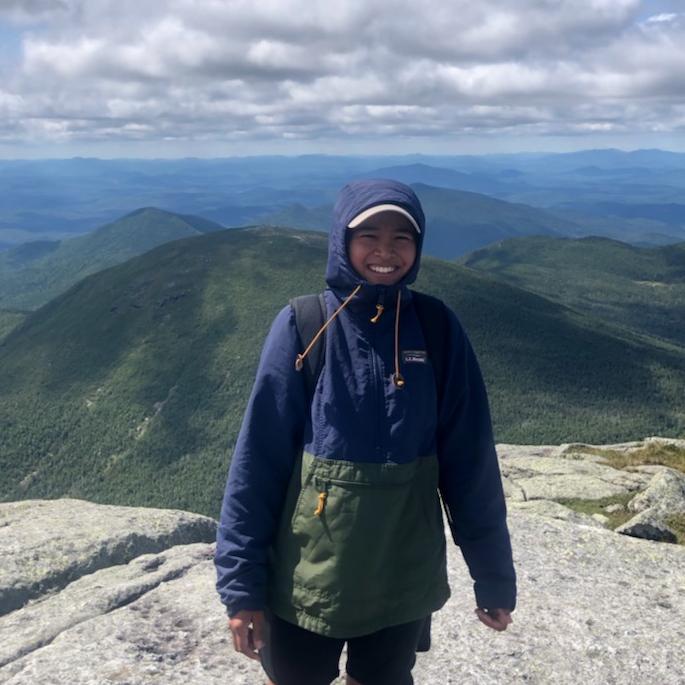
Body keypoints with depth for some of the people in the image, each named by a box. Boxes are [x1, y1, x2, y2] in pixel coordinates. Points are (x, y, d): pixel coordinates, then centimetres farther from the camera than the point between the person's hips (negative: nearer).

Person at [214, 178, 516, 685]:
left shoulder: (438, 330, -5)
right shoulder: (302, 327, -10)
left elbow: (470, 463, -2)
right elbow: (257, 460, -9)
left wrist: (494, 576, 3)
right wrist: (241, 583, -9)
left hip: (402, 582, 2)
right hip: (305, 579, -1)